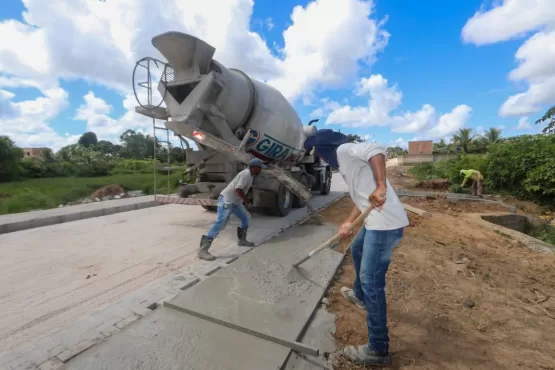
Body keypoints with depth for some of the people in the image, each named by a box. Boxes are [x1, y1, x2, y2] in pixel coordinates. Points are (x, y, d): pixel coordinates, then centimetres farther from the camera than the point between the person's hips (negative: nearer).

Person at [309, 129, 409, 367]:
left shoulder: (345, 150, -8)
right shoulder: (346, 162, 20)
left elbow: (376, 150, -28)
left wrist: (380, 187, -33)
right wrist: (348, 222, 23)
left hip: (385, 223, -11)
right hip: (376, 220, 11)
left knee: (372, 281, -5)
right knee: (357, 249, 31)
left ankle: (378, 350, 9)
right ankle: (360, 296, 53)